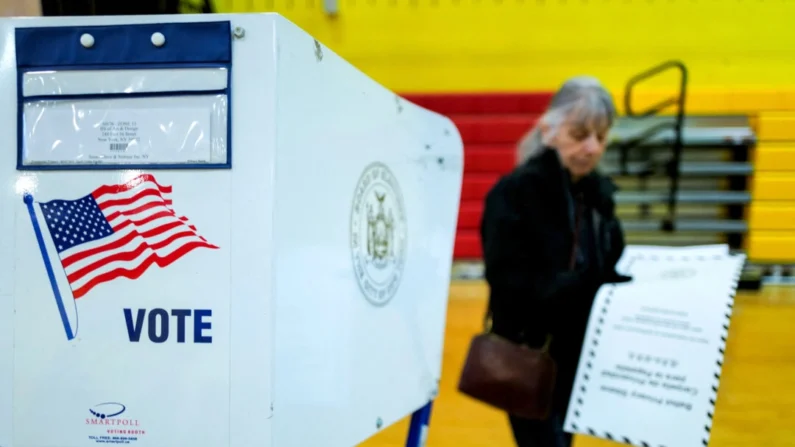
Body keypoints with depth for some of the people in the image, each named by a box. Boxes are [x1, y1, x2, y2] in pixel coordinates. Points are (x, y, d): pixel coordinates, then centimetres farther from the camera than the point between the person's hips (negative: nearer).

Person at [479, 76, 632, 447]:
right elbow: (511, 283, -24)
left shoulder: (599, 193, 4)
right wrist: (585, 288, -32)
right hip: (528, 357, -6)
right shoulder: (514, 192, -16)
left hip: (579, 357, 7)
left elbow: (610, 272, 10)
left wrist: (633, 280, -10)